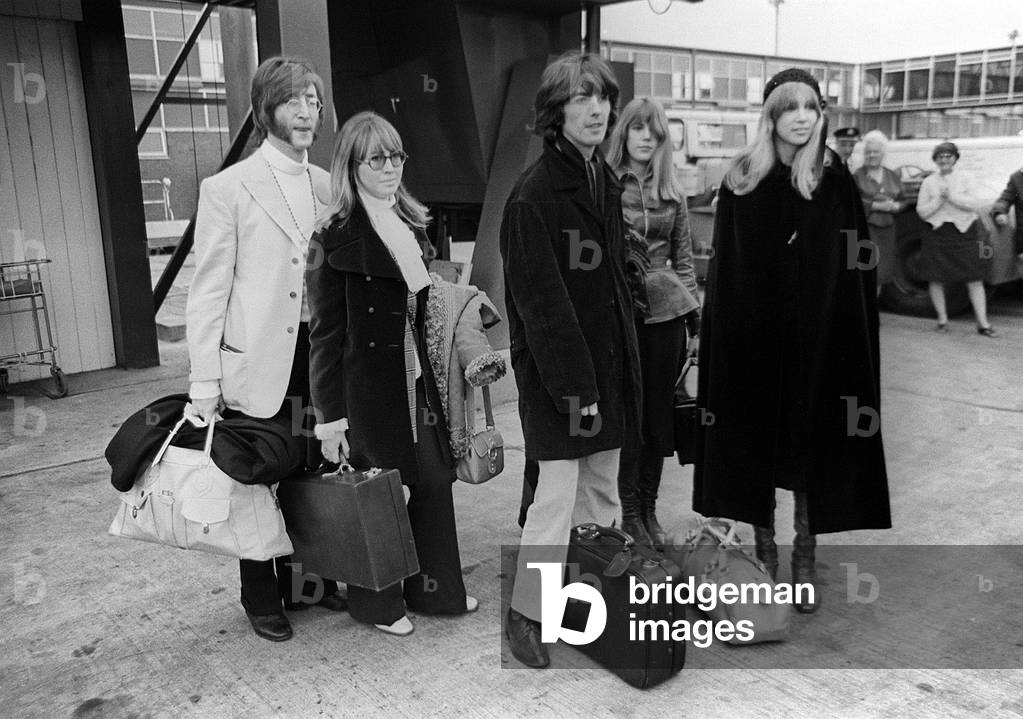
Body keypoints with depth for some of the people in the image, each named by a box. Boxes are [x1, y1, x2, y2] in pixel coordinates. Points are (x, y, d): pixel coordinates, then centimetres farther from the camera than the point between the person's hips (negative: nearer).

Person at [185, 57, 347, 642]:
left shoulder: (329, 187, 9)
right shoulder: (226, 189, -3)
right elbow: (209, 290, -5)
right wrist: (205, 381, -9)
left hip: (324, 352, 4)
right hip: (259, 362, -4)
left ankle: (316, 579, 30)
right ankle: (263, 597, 26)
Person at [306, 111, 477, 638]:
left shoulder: (412, 224, 9)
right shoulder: (337, 236, -12)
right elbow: (325, 333, -12)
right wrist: (330, 416, -14)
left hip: (417, 377, 7)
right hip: (368, 386, -6)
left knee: (433, 479, 11)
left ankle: (434, 588, 30)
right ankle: (376, 602, 27)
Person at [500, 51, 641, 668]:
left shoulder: (606, 183, 12)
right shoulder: (534, 195, -13)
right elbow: (541, 301, -17)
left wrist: (622, 369, 10)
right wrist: (575, 385, -19)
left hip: (609, 367, 8)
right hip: (556, 376, -8)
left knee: (602, 495, 15)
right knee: (557, 497, -2)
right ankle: (526, 616, 15)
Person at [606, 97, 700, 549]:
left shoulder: (672, 193, 11)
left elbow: (683, 258, 14)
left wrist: (694, 316, 9)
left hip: (665, 311, 4)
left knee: (659, 412, 9)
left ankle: (649, 508, 22)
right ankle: (629, 512, 15)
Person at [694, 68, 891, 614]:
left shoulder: (836, 181, 1)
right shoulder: (742, 180, 2)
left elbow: (855, 269, 1)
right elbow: (723, 267, 1)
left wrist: (854, 337, -6)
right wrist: (721, 332, -5)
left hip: (818, 334, 0)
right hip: (753, 334, 1)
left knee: (812, 443, 6)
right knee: (755, 442, 8)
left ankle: (805, 559, 21)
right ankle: (764, 553, 25)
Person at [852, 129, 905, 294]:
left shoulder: (892, 176, 13)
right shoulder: (858, 175, -3)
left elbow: (902, 202, 14)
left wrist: (895, 206, -9)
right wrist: (875, 205, -19)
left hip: (887, 230, 5)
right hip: (865, 229, -5)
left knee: (881, 275, 8)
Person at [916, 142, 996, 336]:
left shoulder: (965, 178, 6)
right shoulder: (928, 182, 7)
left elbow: (974, 204, -5)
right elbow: (922, 211, 2)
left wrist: (950, 196, -14)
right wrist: (939, 199, -12)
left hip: (964, 233, -1)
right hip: (937, 233, 1)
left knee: (975, 279, -3)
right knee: (936, 279, 2)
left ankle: (983, 323, 0)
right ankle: (942, 320, 18)